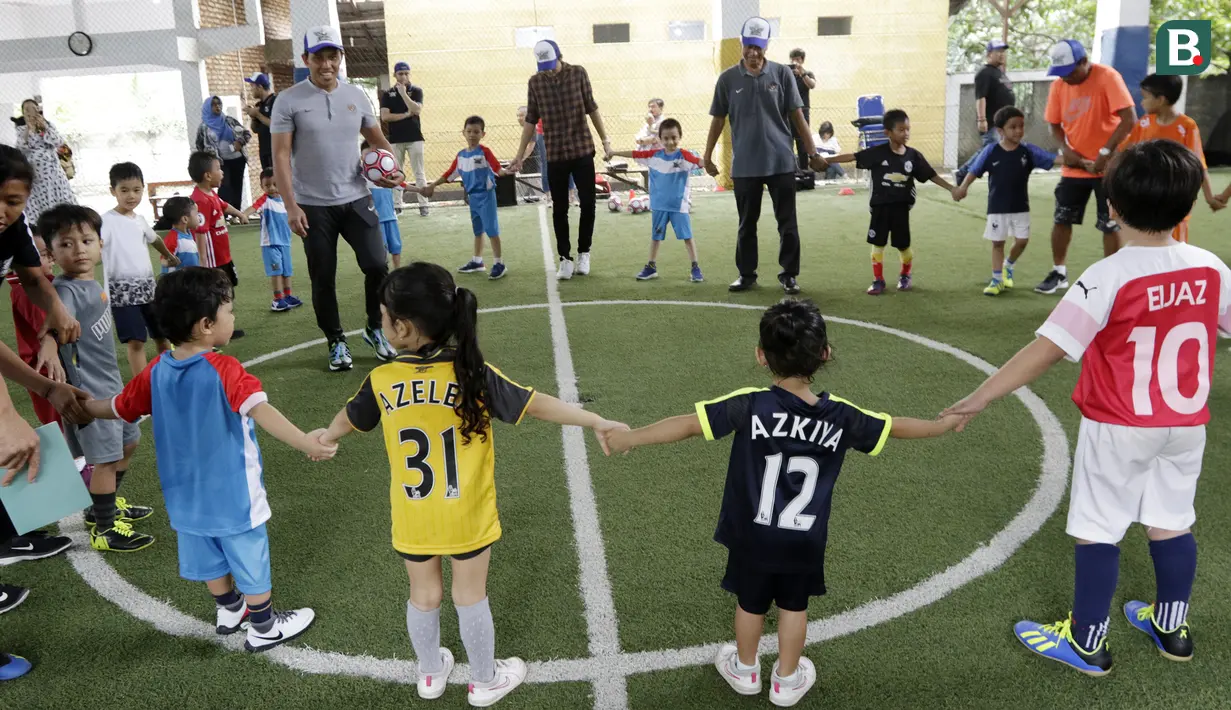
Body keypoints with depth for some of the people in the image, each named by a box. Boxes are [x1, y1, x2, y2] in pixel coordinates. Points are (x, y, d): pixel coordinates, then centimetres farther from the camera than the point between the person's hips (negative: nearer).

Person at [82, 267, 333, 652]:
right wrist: (305, 442, -51)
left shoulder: (157, 372, -6)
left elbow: (116, 409, 8)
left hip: (188, 493, 7)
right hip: (232, 492, -6)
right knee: (250, 558, 12)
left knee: (210, 554, 25)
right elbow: (261, 411, -41)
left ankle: (229, 610, 45)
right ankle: (264, 628, 27)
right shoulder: (224, 370, -26)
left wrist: (79, 404, 28)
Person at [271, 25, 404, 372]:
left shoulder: (356, 96, 5)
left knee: (377, 266, -4)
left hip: (356, 199, 3)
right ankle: (337, 343, 22)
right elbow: (280, 156, -8)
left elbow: (377, 139, 17)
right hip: (313, 206, -2)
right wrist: (291, 205, -15)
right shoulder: (289, 101, -6)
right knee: (323, 278, 6)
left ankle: (375, 330, 18)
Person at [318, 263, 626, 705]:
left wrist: (327, 437, 30)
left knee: (423, 595, 22)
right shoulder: (474, 375, -19)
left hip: (413, 521, 2)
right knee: (470, 597, 16)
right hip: (468, 518, -1)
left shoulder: (381, 382, -13)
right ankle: (485, 681, 35)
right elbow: (536, 404, -17)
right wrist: (596, 422, -9)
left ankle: (430, 674, 44)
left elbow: (347, 420, 7)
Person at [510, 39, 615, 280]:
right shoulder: (535, 82, -1)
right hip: (554, 154, 0)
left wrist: (605, 141, 0)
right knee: (560, 208, 4)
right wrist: (519, 156, 3)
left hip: (583, 150, 0)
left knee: (588, 204, 2)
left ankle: (584, 253, 19)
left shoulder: (578, 73, -2)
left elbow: (592, 109, 4)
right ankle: (565, 259, 12)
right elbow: (531, 121, 4)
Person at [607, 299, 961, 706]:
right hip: (805, 542, 1)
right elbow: (896, 427, 2)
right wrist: (944, 424, 20)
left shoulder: (751, 406, -22)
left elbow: (688, 424, -25)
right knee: (794, 606, 23)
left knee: (751, 603, 21)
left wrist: (629, 438, -17)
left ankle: (745, 671, 44)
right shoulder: (839, 416, -12)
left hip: (753, 537, -1)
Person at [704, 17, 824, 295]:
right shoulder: (728, 79, 2)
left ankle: (789, 275, 15)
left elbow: (797, 116, 3)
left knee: (787, 223, 3)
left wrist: (813, 153, 1)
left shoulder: (782, 74, 1)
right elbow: (718, 120, 8)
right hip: (744, 165, 0)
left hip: (782, 162, 0)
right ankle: (746, 275, 21)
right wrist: (707, 156, 9)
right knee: (747, 224, 9)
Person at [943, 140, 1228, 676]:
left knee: (1096, 532, 7)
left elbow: (1047, 350, -25)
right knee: (1171, 525, 19)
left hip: (1119, 428, -6)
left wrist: (979, 398, -22)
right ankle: (1171, 627, 37)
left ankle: (1086, 643, 20)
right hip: (1186, 423, 6)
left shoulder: (1109, 277, -21)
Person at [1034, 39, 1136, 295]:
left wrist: (1105, 153, -24)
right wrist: (1065, 149, -10)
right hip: (1073, 167, 5)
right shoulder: (1058, 85, 0)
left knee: (1110, 225, 1)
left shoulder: (1108, 77, -17)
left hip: (1108, 166, -5)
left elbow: (1129, 119, -22)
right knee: (1061, 219, 9)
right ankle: (1059, 273, 24)